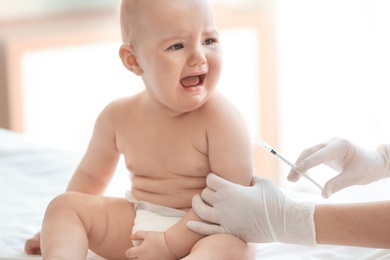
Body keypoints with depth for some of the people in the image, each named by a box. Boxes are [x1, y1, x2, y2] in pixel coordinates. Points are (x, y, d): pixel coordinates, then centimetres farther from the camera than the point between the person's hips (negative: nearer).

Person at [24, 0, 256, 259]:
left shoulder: (221, 117, -16)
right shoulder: (119, 116, -1)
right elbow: (91, 175, 18)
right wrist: (61, 229, 21)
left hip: (201, 231, -5)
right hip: (133, 226, 6)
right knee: (64, 204, -7)